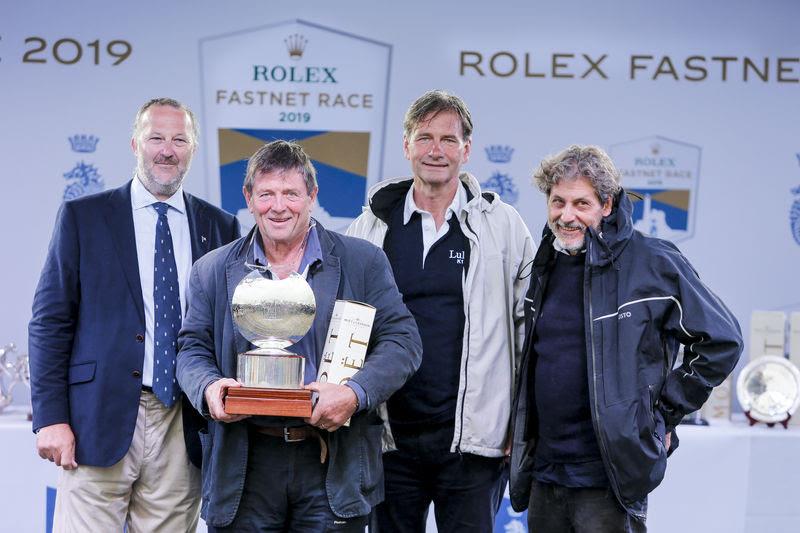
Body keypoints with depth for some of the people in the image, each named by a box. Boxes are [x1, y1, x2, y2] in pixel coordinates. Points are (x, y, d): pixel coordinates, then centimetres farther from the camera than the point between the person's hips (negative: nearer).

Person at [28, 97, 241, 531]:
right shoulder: (82, 217, 5)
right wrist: (50, 417, -7)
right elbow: (50, 322, 1)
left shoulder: (220, 227, 11)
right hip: (100, 422, -2)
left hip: (184, 429, 2)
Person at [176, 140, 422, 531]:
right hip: (245, 465, 1)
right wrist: (208, 388, -12)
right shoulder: (213, 271, 10)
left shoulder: (363, 261, 4)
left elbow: (402, 341, 0)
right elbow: (193, 349, 11)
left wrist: (355, 394, -16)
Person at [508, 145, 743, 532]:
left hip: (609, 484, -6)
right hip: (543, 477, 6)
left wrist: (663, 413, -4)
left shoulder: (653, 263, -9)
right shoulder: (545, 267, 10)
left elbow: (722, 341, -4)